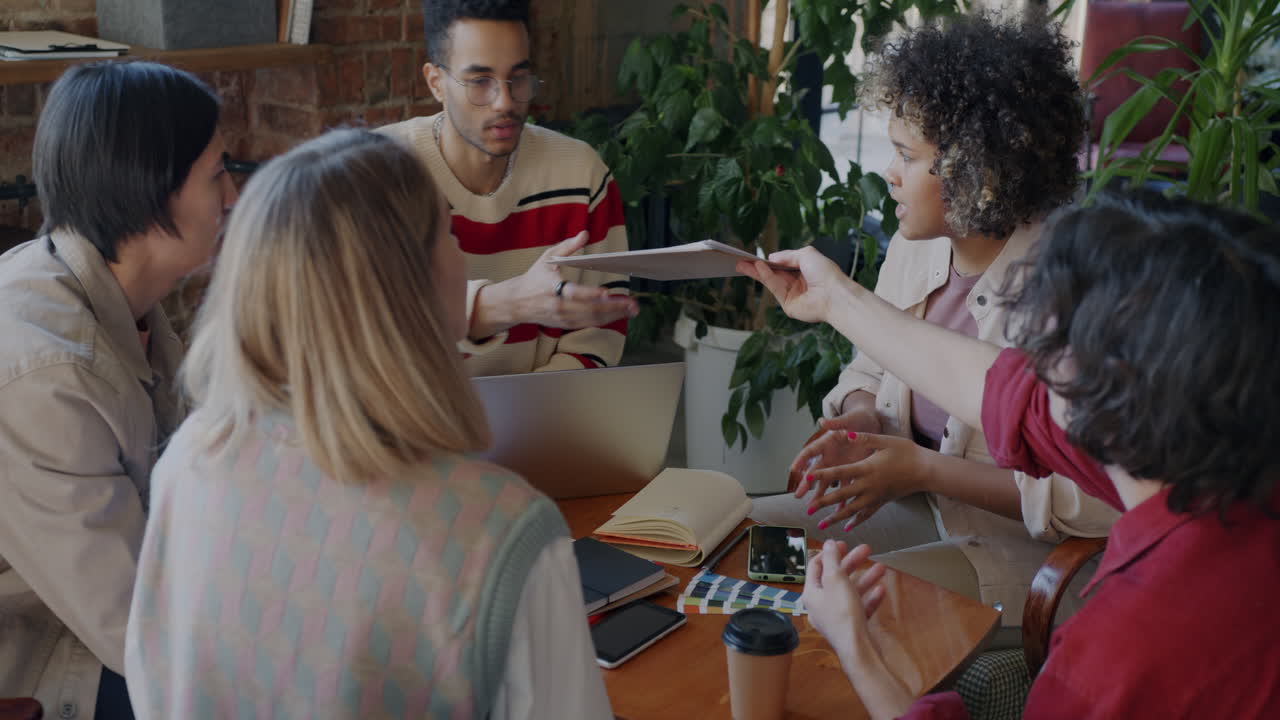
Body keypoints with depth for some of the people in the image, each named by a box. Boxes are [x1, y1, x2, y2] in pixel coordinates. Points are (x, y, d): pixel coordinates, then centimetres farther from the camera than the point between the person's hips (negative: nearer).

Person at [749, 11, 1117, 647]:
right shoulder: (914, 249, 1)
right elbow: (869, 368, 18)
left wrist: (926, 469, -25)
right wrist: (862, 418, -7)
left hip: (1025, 547, -8)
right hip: (917, 507, 8)